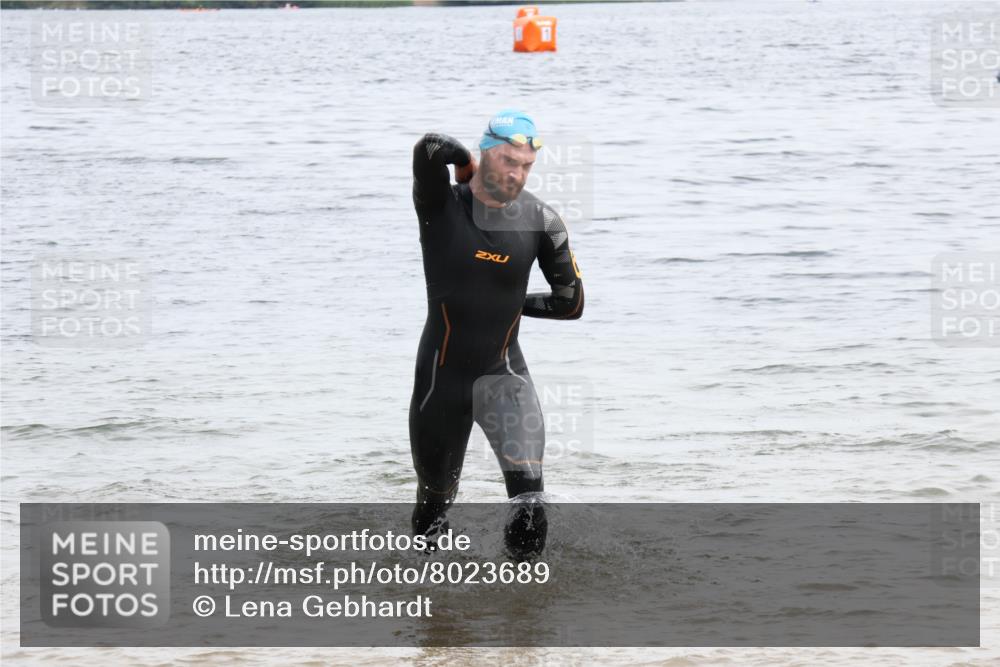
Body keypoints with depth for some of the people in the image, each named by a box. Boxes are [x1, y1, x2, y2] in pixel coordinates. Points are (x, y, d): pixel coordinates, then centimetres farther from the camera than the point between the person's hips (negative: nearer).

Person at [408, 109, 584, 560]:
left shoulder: (541, 222, -5)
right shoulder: (441, 205, -11)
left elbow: (570, 303, 2)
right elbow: (430, 149, -32)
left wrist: (513, 303, 4)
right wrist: (466, 165, -13)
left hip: (505, 374, 1)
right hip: (442, 377, -1)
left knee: (528, 490, -22)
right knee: (435, 495, 17)